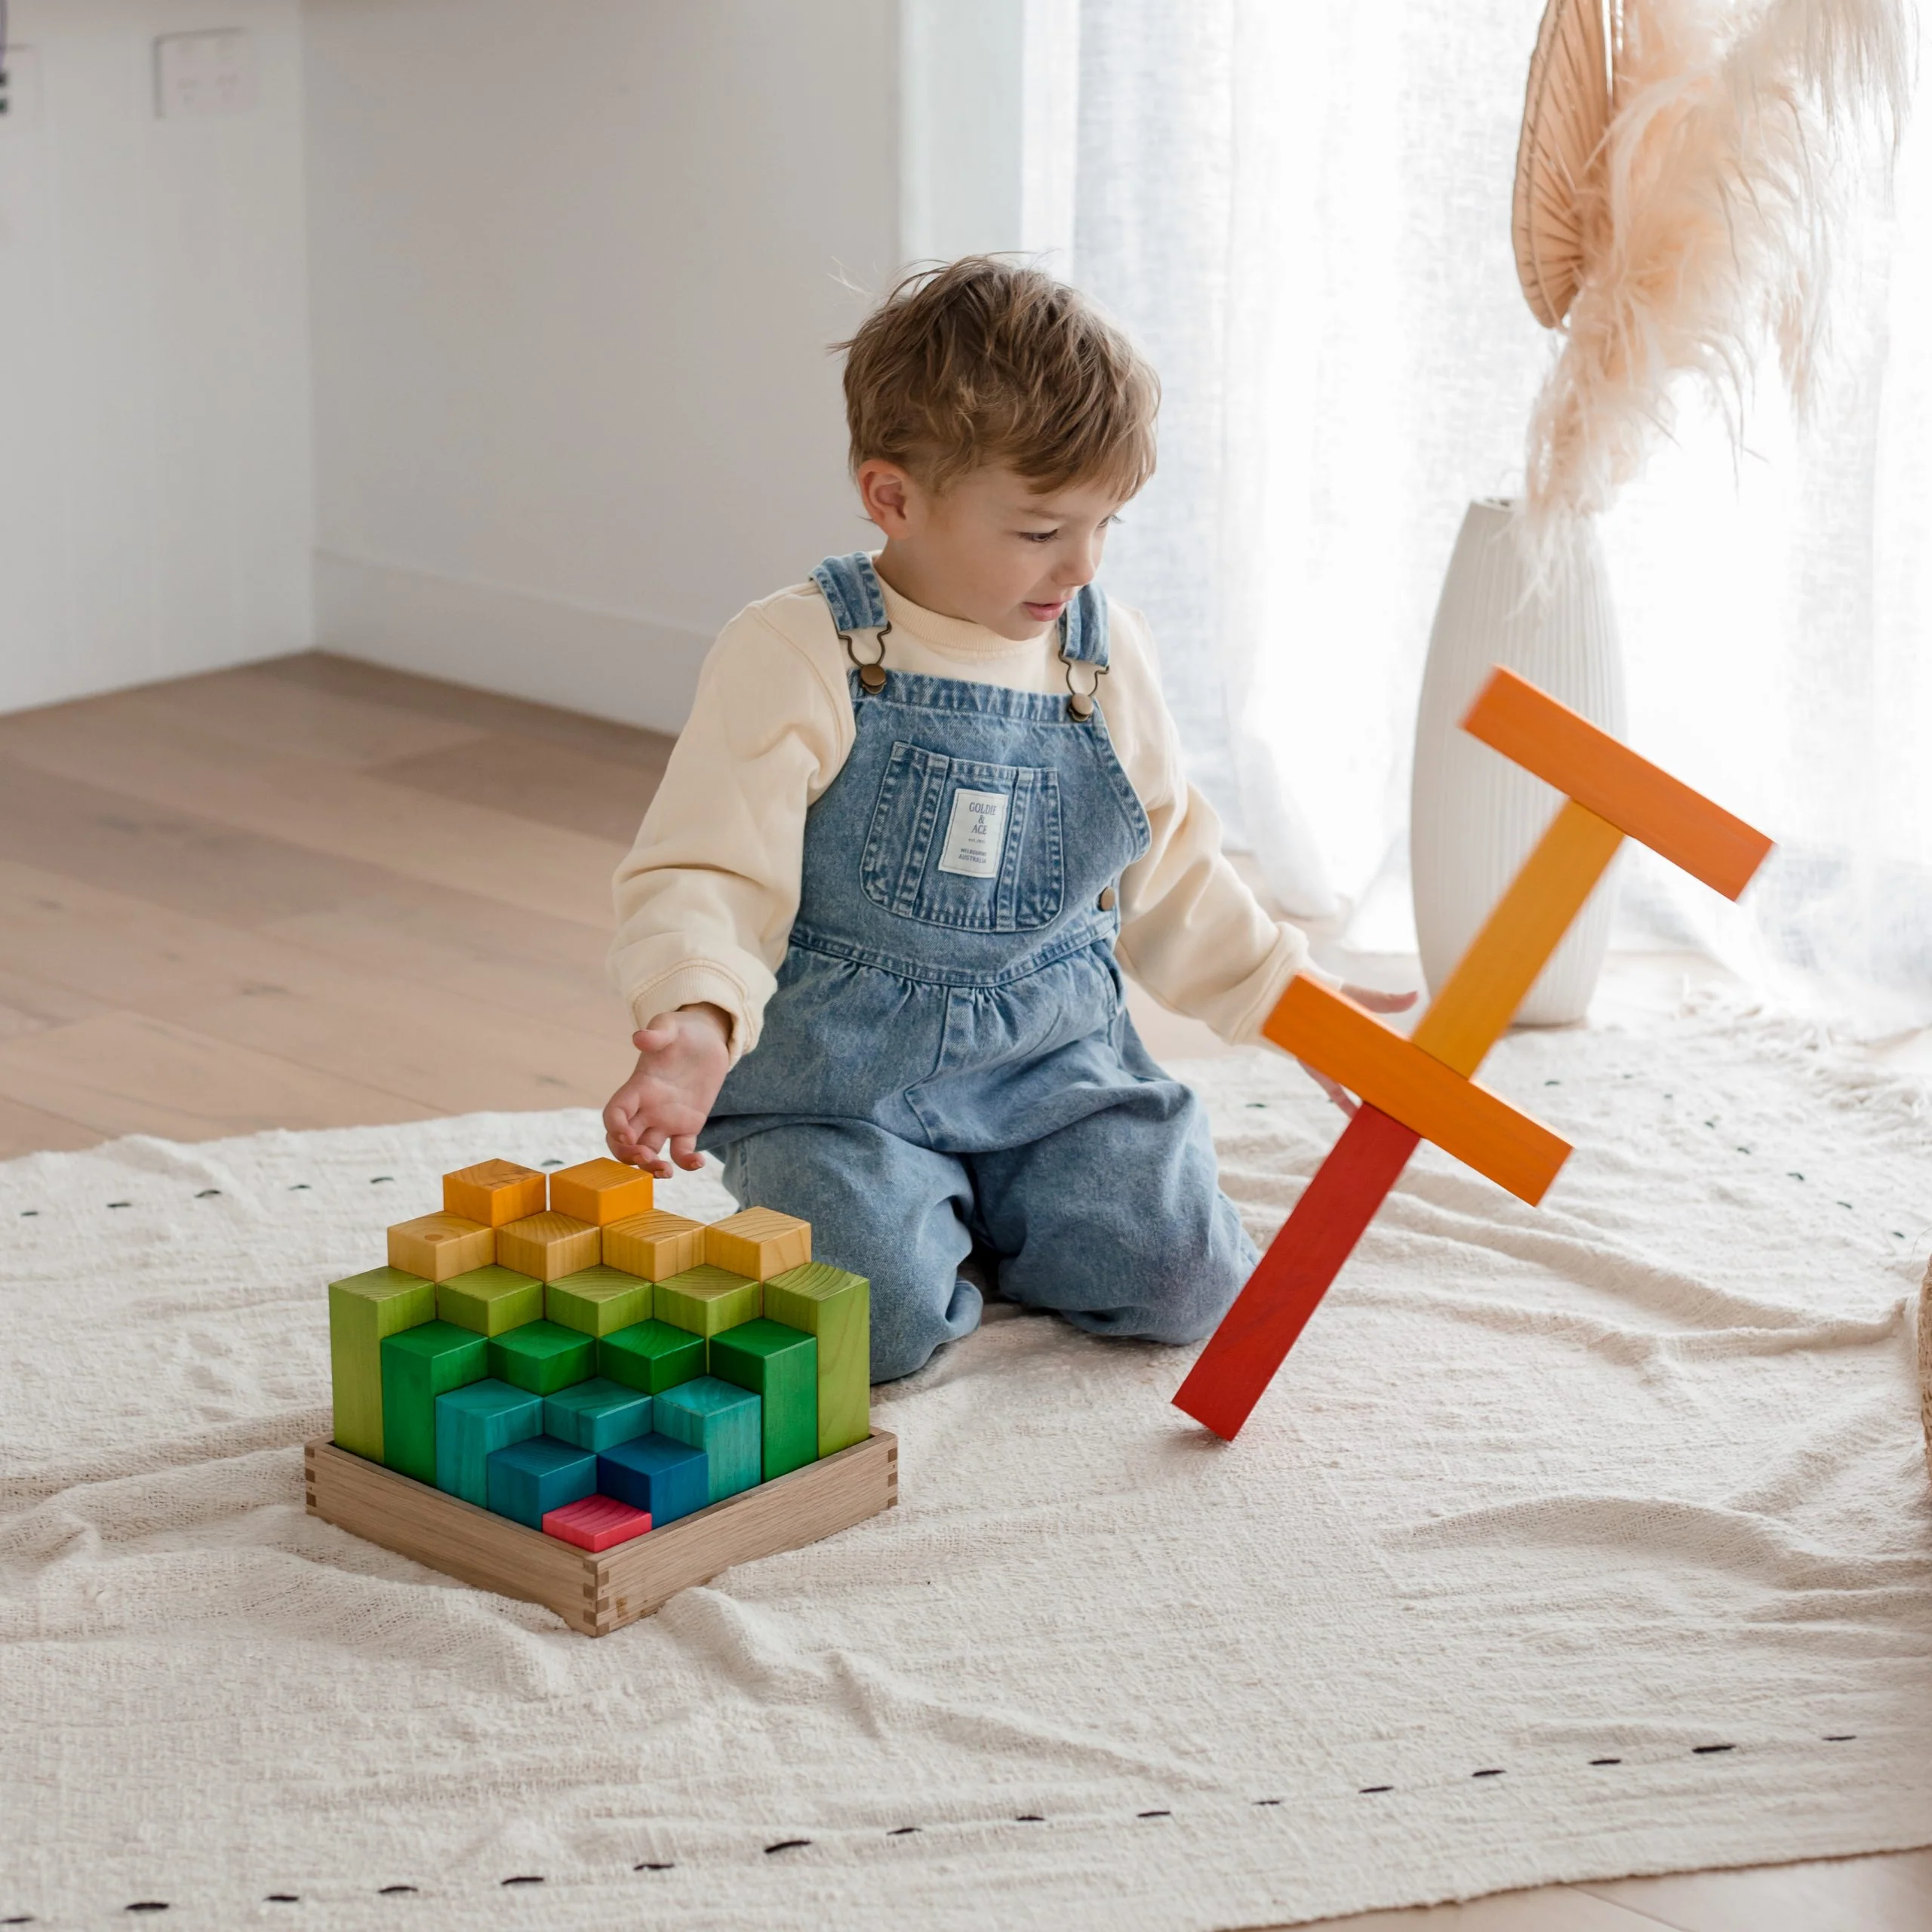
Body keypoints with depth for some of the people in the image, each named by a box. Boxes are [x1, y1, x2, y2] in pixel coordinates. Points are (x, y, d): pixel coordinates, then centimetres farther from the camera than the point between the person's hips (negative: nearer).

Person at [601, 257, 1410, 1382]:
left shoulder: (1105, 653, 4)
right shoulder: (797, 657, -12)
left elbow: (1167, 869, 18)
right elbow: (705, 876, -16)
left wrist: (1286, 999, 13)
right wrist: (696, 1021, -35)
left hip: (1055, 1061, 4)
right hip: (840, 1081, -4)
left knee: (1182, 1283, -14)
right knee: (876, 1321, -24)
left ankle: (983, 1216, 15)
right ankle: (882, 1207, 12)